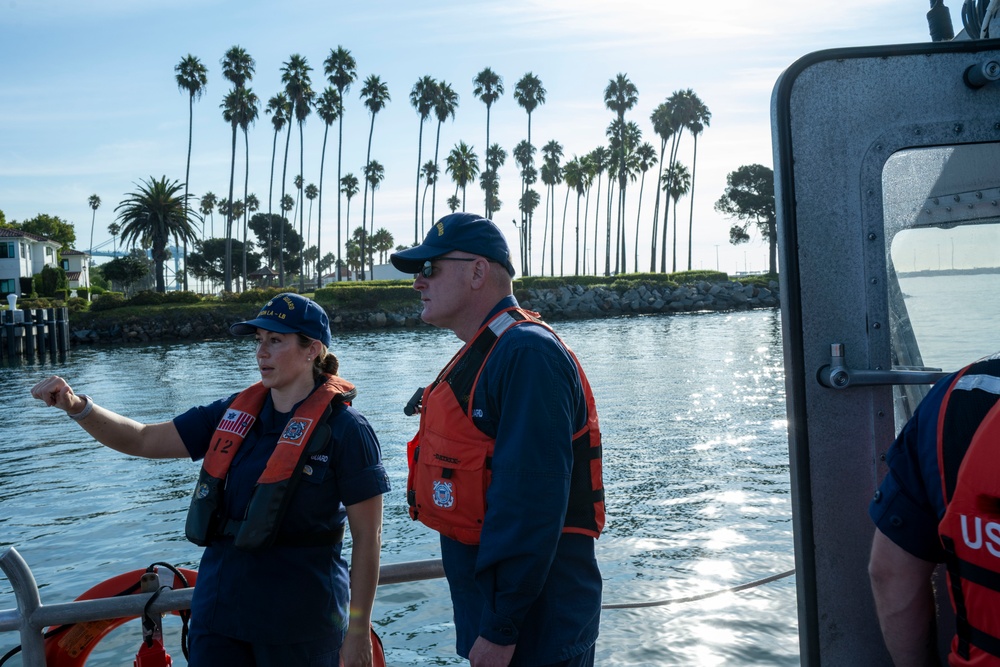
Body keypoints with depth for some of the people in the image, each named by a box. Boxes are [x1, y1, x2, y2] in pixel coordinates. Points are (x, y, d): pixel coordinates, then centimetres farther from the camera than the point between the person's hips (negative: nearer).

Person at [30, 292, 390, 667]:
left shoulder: (343, 428, -13)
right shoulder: (235, 414, 5)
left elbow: (367, 537, -12)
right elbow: (143, 441, 7)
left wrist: (358, 632, -11)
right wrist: (77, 407, -10)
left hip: (299, 624, -5)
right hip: (220, 608, 5)